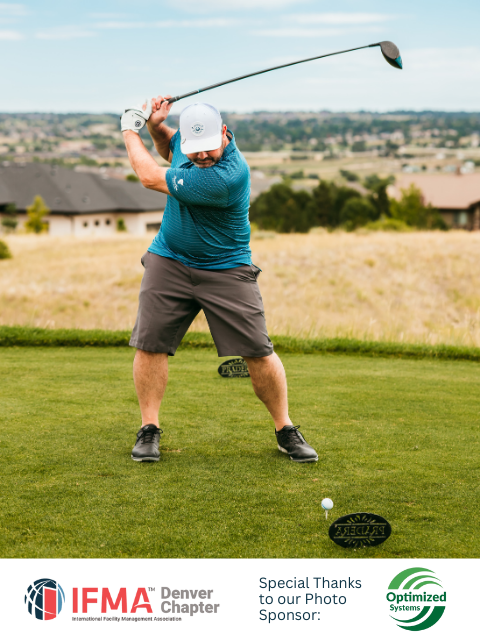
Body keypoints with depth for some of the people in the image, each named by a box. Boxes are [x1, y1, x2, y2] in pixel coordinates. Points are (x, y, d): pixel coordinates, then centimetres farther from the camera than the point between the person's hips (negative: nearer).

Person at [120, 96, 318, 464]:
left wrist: (131, 131, -5)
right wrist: (155, 126, 1)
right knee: (149, 343, -4)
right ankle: (149, 430, 10)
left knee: (258, 352, -6)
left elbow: (151, 178, -21)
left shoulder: (226, 176, -30)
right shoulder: (191, 138, -5)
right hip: (169, 261, 6)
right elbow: (169, 150, 24)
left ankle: (286, 431, 11)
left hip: (227, 271, -6)